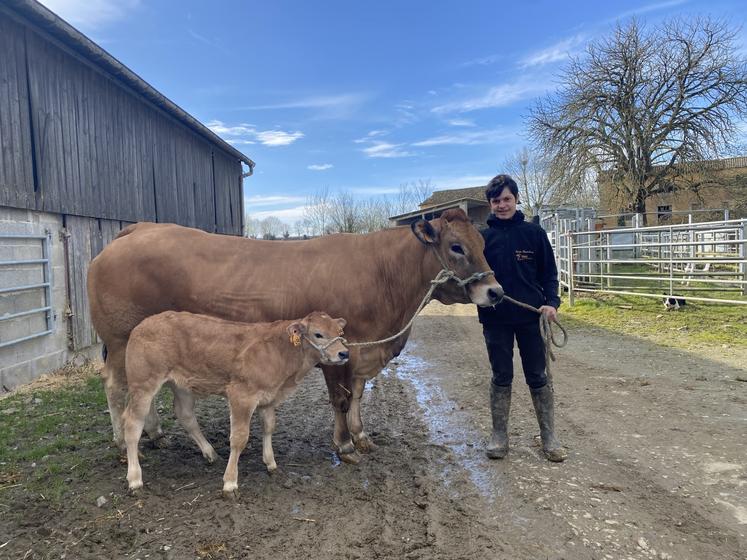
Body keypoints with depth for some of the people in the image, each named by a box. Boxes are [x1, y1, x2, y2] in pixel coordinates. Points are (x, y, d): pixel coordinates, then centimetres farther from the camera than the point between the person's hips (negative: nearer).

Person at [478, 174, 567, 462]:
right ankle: (499, 436, 22)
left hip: (531, 317, 0)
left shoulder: (534, 233, 0)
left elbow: (549, 273, 3)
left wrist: (552, 302, -11)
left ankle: (549, 436, 21)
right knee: (501, 377, 10)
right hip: (495, 319, 0)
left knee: (538, 377, 9)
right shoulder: (483, 237, 1)